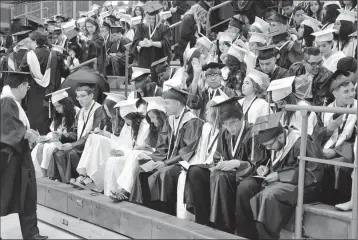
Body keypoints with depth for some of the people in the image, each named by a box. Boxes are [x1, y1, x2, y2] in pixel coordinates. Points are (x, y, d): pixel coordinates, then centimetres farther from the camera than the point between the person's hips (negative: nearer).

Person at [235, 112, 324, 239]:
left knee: (268, 195, -36)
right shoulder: (275, 143, 4)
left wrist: (279, 176, -24)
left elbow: (315, 174, -25)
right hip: (280, 181, 8)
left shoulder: (301, 144, -22)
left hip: (302, 186, -8)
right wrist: (267, 168, -3)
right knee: (244, 187, -10)